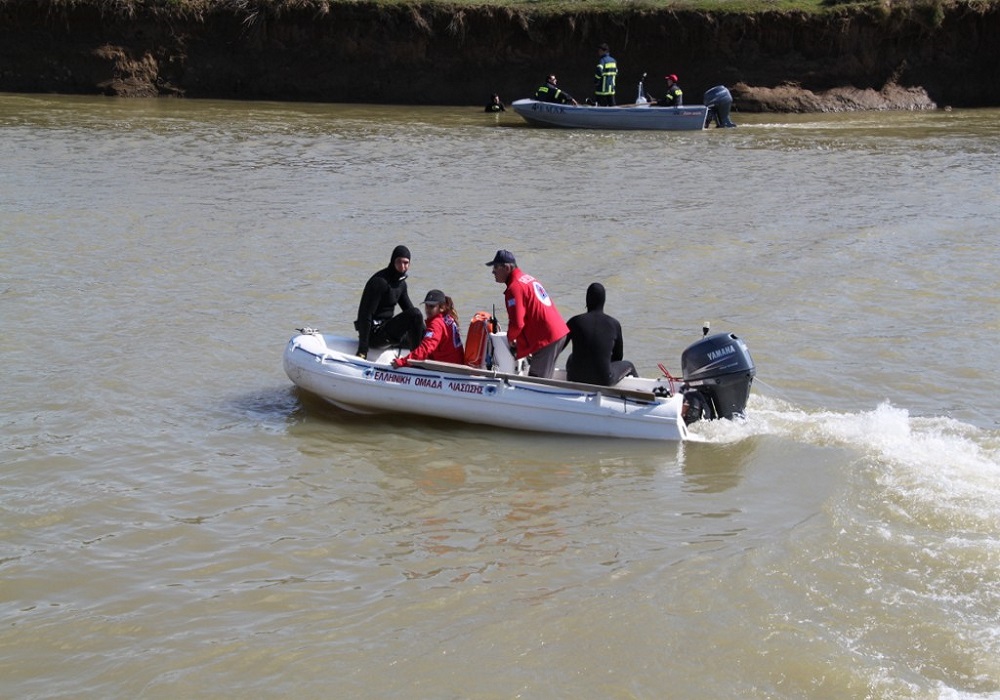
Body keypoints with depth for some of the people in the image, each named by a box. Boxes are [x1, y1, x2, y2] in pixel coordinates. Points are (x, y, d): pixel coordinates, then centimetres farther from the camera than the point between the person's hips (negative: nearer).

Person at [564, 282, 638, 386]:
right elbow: (618, 356, 7)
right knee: (628, 365, 31)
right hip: (603, 381, -1)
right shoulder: (614, 324, -5)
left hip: (576, 379, 1)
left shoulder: (575, 321, -7)